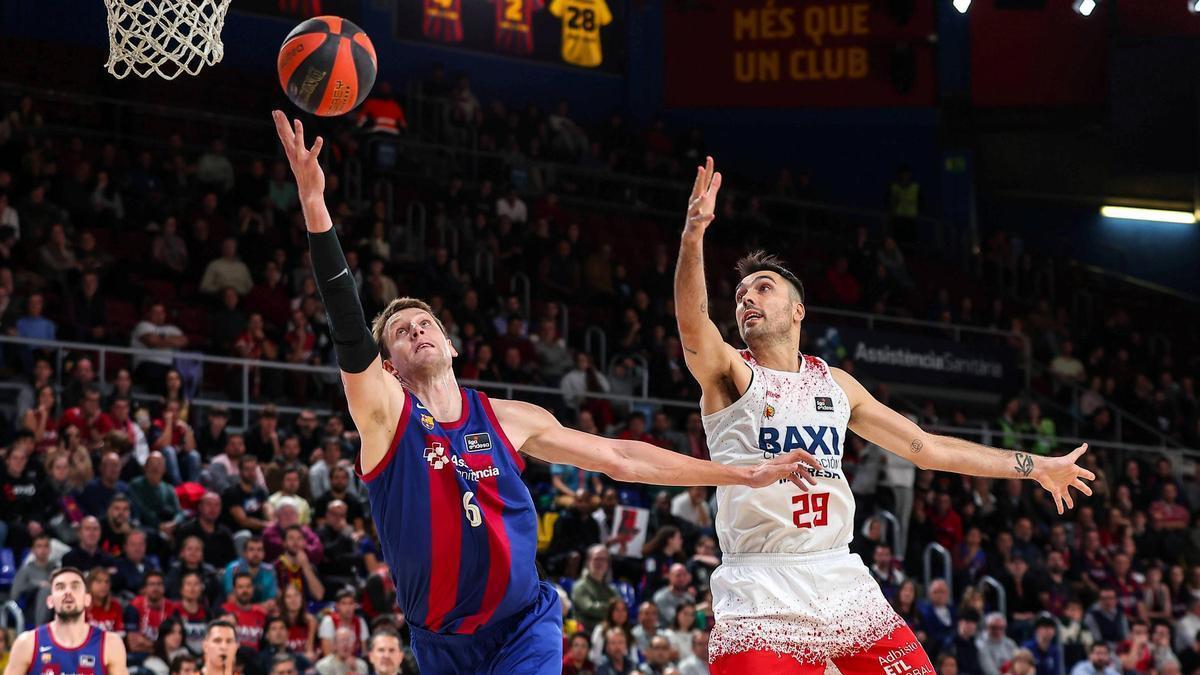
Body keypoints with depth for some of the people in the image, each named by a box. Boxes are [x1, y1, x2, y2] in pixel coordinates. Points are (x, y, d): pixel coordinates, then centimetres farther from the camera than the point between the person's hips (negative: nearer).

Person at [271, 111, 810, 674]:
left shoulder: (509, 418, 3)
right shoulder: (385, 412, -5)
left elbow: (620, 458, 10)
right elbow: (347, 326, -20)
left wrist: (743, 475, 9)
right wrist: (314, 204, -33)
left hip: (523, 628, 0)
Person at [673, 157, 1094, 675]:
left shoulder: (836, 383, 16)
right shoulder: (729, 374, 2)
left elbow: (926, 447, 22)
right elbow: (692, 326, -20)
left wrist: (1035, 467, 23)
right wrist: (693, 236, -36)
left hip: (841, 580, 4)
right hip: (761, 593, -4)